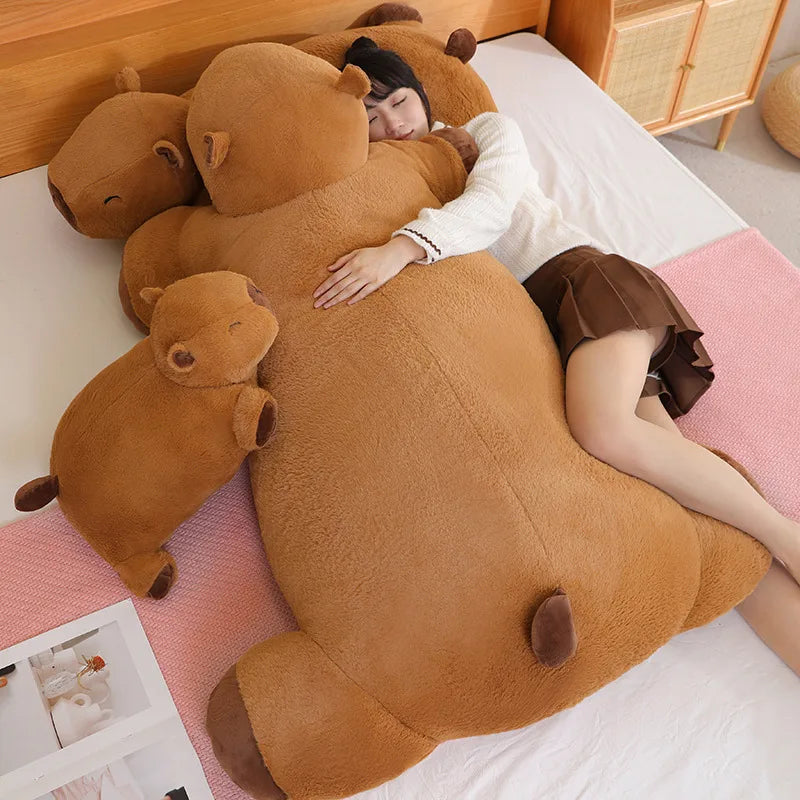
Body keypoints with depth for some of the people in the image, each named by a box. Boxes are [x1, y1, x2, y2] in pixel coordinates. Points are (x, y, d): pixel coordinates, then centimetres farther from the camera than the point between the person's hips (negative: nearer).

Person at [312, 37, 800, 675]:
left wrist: (403, 247, -26)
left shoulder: (486, 132, 14)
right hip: (529, 334, 3)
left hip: (583, 277, -2)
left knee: (606, 432, -34)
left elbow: (492, 203, -10)